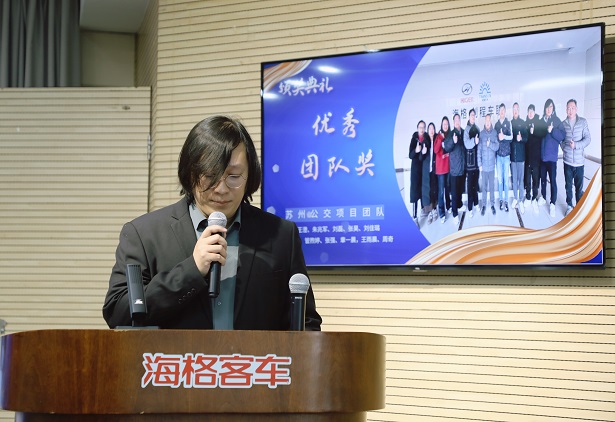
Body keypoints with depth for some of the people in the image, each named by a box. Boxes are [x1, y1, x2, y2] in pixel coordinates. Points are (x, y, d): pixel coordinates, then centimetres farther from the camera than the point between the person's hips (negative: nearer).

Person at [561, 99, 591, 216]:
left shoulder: (583, 122, -4)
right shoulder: (563, 124, 2)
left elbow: (588, 139, -7)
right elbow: (561, 140, 6)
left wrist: (576, 145, -19)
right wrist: (565, 148, -10)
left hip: (579, 161, -1)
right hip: (567, 161, 2)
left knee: (579, 186, 4)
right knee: (568, 186, 11)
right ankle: (569, 206, 24)